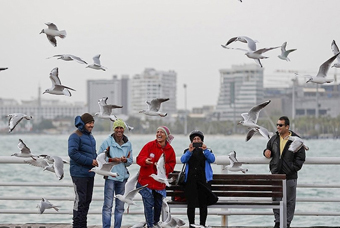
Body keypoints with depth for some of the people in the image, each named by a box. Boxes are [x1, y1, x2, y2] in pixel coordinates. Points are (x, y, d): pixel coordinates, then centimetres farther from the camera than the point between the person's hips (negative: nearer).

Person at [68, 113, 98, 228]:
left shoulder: (90, 137, 18)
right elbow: (73, 153, -20)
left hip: (90, 174, 9)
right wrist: (90, 161, -19)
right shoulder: (75, 136, -10)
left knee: (87, 200, 12)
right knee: (80, 200, -9)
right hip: (79, 174, -9)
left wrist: (96, 160, 4)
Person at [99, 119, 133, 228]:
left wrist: (125, 160, -7)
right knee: (108, 205, -8)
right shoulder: (107, 142, -2)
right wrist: (112, 160, -14)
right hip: (110, 175, -4)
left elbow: (130, 161, 15)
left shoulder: (128, 144, 10)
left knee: (120, 206, 8)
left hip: (122, 176, 4)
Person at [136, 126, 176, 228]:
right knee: (149, 204, -8)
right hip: (146, 181, -3)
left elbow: (171, 164, 5)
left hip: (160, 184, 3)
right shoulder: (149, 145, -5)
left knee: (158, 204, 13)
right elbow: (139, 158, -9)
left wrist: (163, 167, -14)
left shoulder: (170, 150, 2)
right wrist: (145, 161, -32)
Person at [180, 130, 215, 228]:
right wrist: (190, 151, -22)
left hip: (203, 180, 0)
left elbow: (212, 159, -7)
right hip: (190, 181, 0)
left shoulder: (206, 151, 12)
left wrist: (205, 150, -23)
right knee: (191, 204, -5)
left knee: (203, 204, 0)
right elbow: (183, 160, -6)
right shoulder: (188, 151, 13)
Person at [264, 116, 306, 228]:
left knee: (290, 201, 3)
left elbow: (301, 157, -4)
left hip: (290, 177, -4)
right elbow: (268, 149, 24)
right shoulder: (274, 138, 8)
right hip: (276, 175, 4)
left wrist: (292, 169, -14)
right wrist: (266, 152, 0)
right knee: (276, 200, 6)